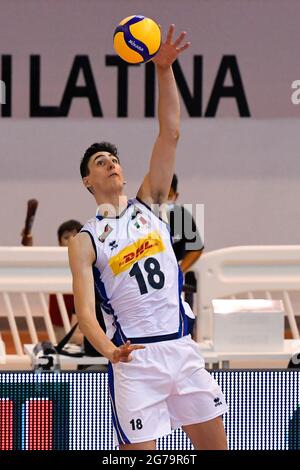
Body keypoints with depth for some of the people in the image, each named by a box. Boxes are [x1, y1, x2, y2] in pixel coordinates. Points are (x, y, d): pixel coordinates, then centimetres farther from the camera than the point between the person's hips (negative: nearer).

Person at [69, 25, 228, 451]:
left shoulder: (148, 205, 12)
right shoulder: (85, 241, 2)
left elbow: (170, 134, 3)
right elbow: (85, 310, -9)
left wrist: (164, 70, -8)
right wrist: (108, 350, -30)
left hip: (182, 348, 4)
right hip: (134, 359, -4)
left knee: (215, 447, 7)